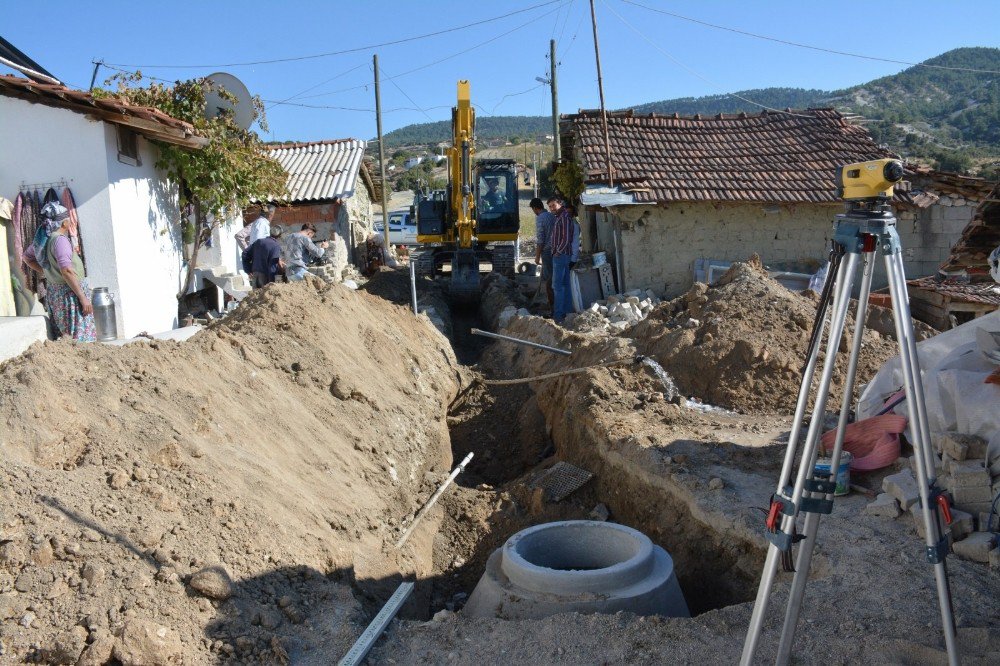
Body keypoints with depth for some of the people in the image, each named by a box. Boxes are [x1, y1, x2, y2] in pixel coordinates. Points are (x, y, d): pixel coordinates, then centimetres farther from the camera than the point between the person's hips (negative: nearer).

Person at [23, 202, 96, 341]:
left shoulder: (42, 238, 8)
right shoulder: (60, 239, -19)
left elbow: (27, 256, 25)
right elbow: (66, 271, -26)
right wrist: (83, 297, -24)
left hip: (53, 291, 9)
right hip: (69, 292, -9)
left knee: (64, 335, 16)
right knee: (80, 336, -6)